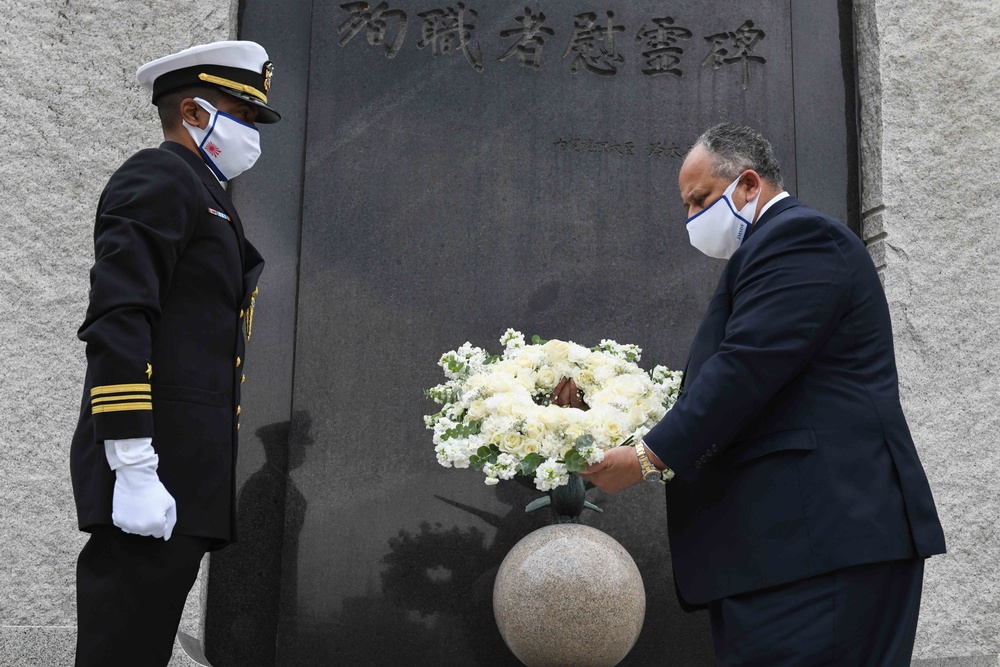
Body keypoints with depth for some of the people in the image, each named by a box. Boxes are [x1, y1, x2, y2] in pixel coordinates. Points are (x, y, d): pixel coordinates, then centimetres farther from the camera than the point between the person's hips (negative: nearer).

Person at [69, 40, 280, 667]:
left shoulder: (201, 196, 25)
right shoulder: (157, 179, -5)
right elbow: (117, 322, -17)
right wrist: (133, 468, -23)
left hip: (187, 472, 10)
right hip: (156, 469, -10)